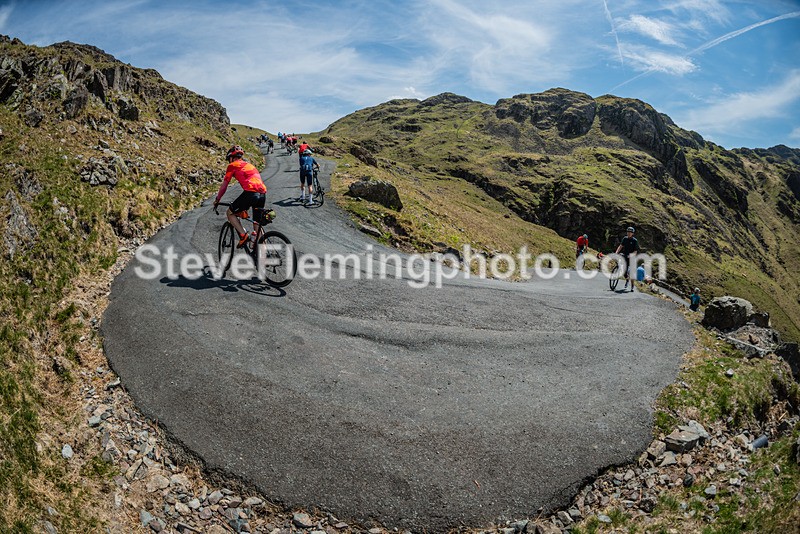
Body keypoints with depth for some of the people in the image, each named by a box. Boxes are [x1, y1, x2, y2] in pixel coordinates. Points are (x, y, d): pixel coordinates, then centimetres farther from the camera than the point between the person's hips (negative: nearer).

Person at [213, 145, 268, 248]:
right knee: (257, 225, 16)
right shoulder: (250, 165, 32)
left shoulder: (232, 165, 12)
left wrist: (217, 200, 29)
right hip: (263, 194, 6)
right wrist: (246, 206, 47)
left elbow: (224, 186, 14)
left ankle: (243, 235, -2)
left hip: (250, 193, -6)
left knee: (230, 213, 14)